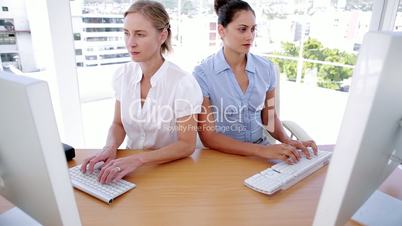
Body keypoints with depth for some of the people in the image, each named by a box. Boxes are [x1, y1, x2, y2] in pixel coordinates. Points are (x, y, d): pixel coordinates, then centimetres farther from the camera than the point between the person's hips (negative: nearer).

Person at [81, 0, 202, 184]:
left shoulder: (182, 83, -20)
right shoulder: (122, 74, -3)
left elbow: (186, 145, -16)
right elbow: (118, 124, 6)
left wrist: (139, 159, -26)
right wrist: (110, 148, -13)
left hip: (171, 169, -4)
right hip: (130, 164, 4)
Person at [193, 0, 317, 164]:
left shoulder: (266, 68, -1)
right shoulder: (202, 73, -14)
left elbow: (269, 116, 10)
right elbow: (208, 136, -16)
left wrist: (286, 141, -9)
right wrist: (262, 150, -25)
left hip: (261, 149, 3)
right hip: (222, 154, -3)